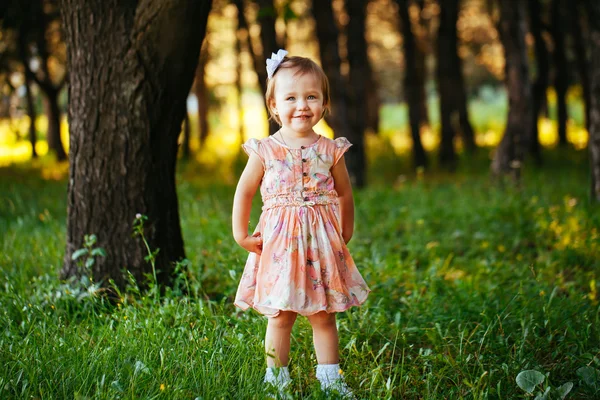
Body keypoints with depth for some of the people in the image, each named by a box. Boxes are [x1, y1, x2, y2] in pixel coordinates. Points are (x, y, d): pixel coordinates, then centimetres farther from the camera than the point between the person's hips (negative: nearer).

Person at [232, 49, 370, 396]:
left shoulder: (331, 150, 1)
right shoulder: (265, 151, -3)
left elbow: (344, 193, 12)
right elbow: (244, 191, 5)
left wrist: (345, 234, 13)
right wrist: (240, 234, 2)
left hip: (322, 242, 1)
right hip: (279, 243, -1)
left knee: (324, 315, 9)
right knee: (280, 315, 4)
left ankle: (330, 377, 19)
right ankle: (276, 379, 13)